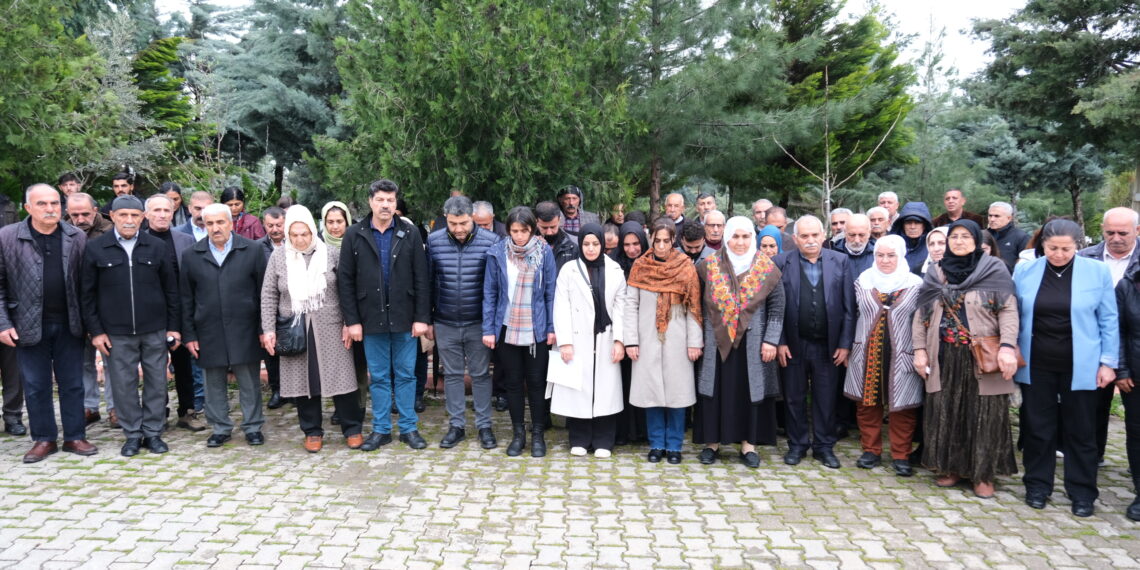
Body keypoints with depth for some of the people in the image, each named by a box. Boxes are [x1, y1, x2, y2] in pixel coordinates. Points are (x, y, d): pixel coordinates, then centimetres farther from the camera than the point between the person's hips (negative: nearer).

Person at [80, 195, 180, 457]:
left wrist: (173, 326, 2)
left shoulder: (157, 247, 2)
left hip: (154, 329, 1)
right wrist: (95, 331, -3)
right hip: (116, 332, -1)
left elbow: (171, 289, 5)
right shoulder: (95, 249, -1)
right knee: (123, 384, 6)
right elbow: (87, 294, 2)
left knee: (156, 382, 6)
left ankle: (153, 432, 19)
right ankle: (133, 434, 19)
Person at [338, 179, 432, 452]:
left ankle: (409, 427, 20)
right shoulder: (354, 235, 1)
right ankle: (381, 429, 21)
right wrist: (352, 320, -4)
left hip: (404, 319, 0)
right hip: (371, 319, 0)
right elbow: (345, 280, 1)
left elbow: (422, 278, -2)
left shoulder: (410, 233, 0)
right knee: (378, 377, 10)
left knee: (406, 375, 9)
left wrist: (422, 317, -7)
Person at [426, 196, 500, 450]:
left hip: (479, 322, -2)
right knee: (452, 374, 12)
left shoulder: (491, 241, -9)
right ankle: (456, 426, 24)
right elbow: (428, 282, 4)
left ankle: (484, 426, 21)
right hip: (445, 323, 2)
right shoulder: (433, 241, -3)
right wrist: (427, 320, 6)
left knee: (481, 374, 9)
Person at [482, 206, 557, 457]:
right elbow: (489, 293, 1)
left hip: (536, 330, -1)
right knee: (513, 382, 11)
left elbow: (551, 292, -1)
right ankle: (518, 433, 24)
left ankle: (538, 434, 22)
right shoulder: (498, 252, -4)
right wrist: (488, 329, -2)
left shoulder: (544, 252, -5)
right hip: (507, 329, 1)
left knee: (536, 382, 7)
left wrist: (552, 328, -4)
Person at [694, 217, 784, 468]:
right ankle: (712, 441, 15)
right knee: (715, 390, 5)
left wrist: (771, 340, -7)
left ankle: (748, 443, 16)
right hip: (717, 341, 1)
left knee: (751, 390, 5)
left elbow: (777, 308, 0)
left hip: (753, 342, 0)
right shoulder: (709, 266, 0)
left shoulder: (767, 269, -1)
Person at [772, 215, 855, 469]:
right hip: (794, 345, 0)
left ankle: (824, 446, 24)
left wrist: (845, 343, -3)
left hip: (828, 345, 1)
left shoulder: (840, 261, 1)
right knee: (794, 398, 11)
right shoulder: (781, 263, -3)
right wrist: (780, 342, -7)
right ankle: (797, 445, 25)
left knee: (826, 399, 9)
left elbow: (849, 307, 1)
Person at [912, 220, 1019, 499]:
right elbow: (921, 314, 8)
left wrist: (1007, 346, -20)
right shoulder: (935, 273, 9)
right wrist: (919, 349, 0)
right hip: (944, 358, 3)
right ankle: (950, 467, 20)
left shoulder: (994, 270, 0)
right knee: (946, 413, 7)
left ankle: (983, 474, 15)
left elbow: (1008, 310, -8)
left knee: (983, 414, 3)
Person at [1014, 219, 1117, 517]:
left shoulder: (1098, 272, -2)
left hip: (1079, 366, -1)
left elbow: (1108, 321, 1)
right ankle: (1037, 485, 23)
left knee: (1080, 430, 8)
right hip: (1036, 365, 1)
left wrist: (1108, 361, -2)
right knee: (1037, 427, 9)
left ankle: (1082, 492, 21)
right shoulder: (1024, 272, 0)